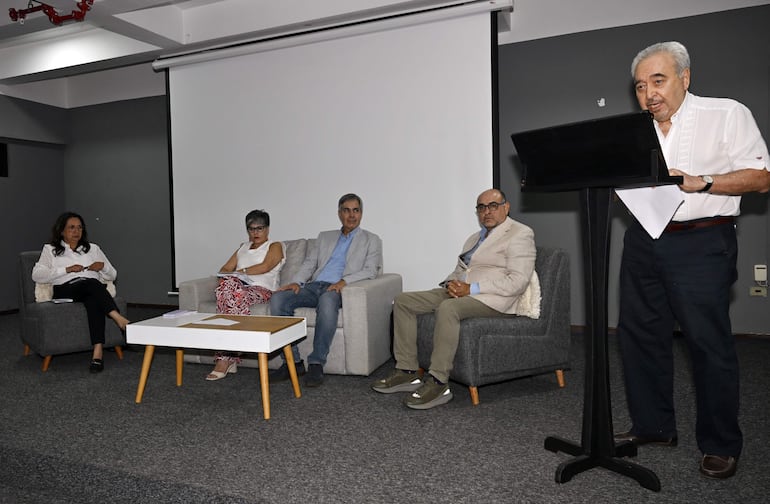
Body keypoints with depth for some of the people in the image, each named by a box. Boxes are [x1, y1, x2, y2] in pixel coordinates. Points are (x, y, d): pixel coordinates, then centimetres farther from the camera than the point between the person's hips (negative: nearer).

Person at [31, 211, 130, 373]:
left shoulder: (93, 249, 26)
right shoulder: (50, 249, 20)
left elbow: (112, 275, 24)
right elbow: (37, 275, 3)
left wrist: (103, 266, 2)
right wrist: (67, 269, -6)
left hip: (92, 288, 2)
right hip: (65, 289, -2)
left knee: (94, 301, -38)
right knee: (91, 282, -38)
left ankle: (98, 352, -51)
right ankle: (119, 319, -53)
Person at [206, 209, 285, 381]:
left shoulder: (275, 246, 15)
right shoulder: (243, 247, 33)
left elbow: (265, 267, -5)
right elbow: (225, 269, 24)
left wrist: (240, 272, -5)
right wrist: (230, 276, 1)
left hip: (262, 291, -4)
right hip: (240, 288, 4)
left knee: (238, 295, -37)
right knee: (227, 283, -34)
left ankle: (224, 358, -36)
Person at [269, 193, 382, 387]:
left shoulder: (371, 240, 14)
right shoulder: (325, 237, 27)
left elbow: (371, 270, 0)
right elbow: (309, 264, 19)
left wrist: (344, 281, -18)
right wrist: (297, 282, -3)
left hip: (337, 288, -4)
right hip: (314, 286, 5)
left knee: (327, 301, -40)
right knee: (278, 299, -22)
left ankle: (316, 364, -32)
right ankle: (293, 361, -17)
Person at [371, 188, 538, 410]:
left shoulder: (520, 234, -3)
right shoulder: (474, 238, 24)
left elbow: (518, 281, -15)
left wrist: (471, 289, -18)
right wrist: (453, 284, 0)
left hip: (493, 299, -9)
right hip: (460, 292, 9)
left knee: (448, 307, -37)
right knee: (403, 301, -4)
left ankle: (438, 383, -30)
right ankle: (407, 371, -4)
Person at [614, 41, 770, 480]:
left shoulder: (727, 115, 1)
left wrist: (698, 182, -18)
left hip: (701, 243, -5)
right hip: (644, 241, 6)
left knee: (709, 342, -2)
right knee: (638, 333, 8)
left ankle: (722, 445, 15)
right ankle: (653, 426, 24)